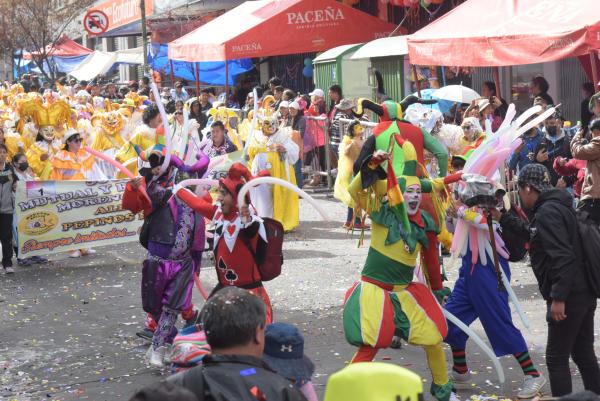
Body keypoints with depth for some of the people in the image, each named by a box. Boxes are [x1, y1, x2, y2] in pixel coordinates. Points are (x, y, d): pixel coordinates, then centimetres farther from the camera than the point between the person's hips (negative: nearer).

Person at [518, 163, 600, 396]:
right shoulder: (558, 207, 16)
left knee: (557, 358, -2)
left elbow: (562, 257, -25)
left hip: (568, 297, -10)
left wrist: (558, 297, -26)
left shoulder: (547, 212, -15)